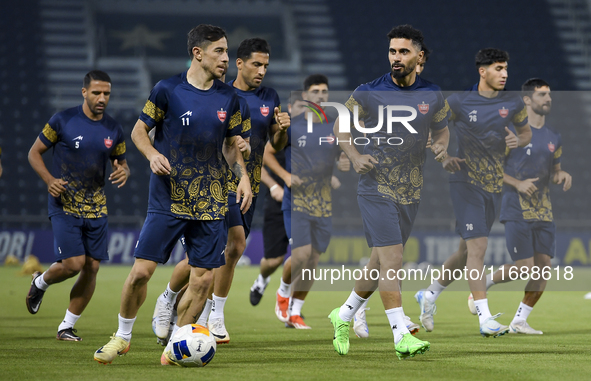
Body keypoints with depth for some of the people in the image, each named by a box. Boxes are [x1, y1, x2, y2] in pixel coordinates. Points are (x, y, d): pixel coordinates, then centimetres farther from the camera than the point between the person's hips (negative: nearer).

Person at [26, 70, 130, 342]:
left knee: (92, 268, -1)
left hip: (96, 208, 5)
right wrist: (49, 179, -17)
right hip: (64, 205, -4)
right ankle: (40, 283, 20)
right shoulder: (63, 121, -8)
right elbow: (34, 152, 0)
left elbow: (122, 163, 16)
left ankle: (67, 327, 12)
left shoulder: (114, 130, 4)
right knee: (73, 263, -15)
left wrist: (123, 172, -9)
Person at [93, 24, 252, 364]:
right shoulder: (168, 90, -5)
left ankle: (174, 348, 13)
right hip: (168, 199, -3)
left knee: (203, 279, -2)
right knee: (142, 271, -7)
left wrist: (243, 176, 2)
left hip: (210, 202, 3)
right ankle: (123, 336, 16)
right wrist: (153, 155, -15)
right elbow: (139, 130, 4)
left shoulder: (228, 98, 7)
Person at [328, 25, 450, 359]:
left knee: (381, 263, 12)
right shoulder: (369, 94, -7)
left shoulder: (433, 96, 2)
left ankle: (343, 316, 33)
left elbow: (441, 128, 18)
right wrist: (355, 156, -11)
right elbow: (340, 125, 5)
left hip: (411, 192, 4)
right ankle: (401, 336, -16)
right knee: (391, 260, -15)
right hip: (376, 189, -4)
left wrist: (442, 145, -5)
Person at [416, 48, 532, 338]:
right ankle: (486, 319, -17)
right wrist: (443, 158, -11)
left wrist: (518, 140, -7)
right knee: (478, 247, -16)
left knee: (468, 251, 14)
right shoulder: (459, 101, -8)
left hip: (494, 185, 5)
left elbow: (526, 132, 16)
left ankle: (429, 295, 35)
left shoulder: (513, 103, 2)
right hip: (466, 181, -5)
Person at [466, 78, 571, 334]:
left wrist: (562, 176, 0)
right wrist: (518, 183, -18)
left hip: (544, 213, 6)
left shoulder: (553, 138, 13)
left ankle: (519, 322, 7)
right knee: (525, 268, -11)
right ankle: (483, 284, 17)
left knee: (544, 266, -4)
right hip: (517, 213, -6)